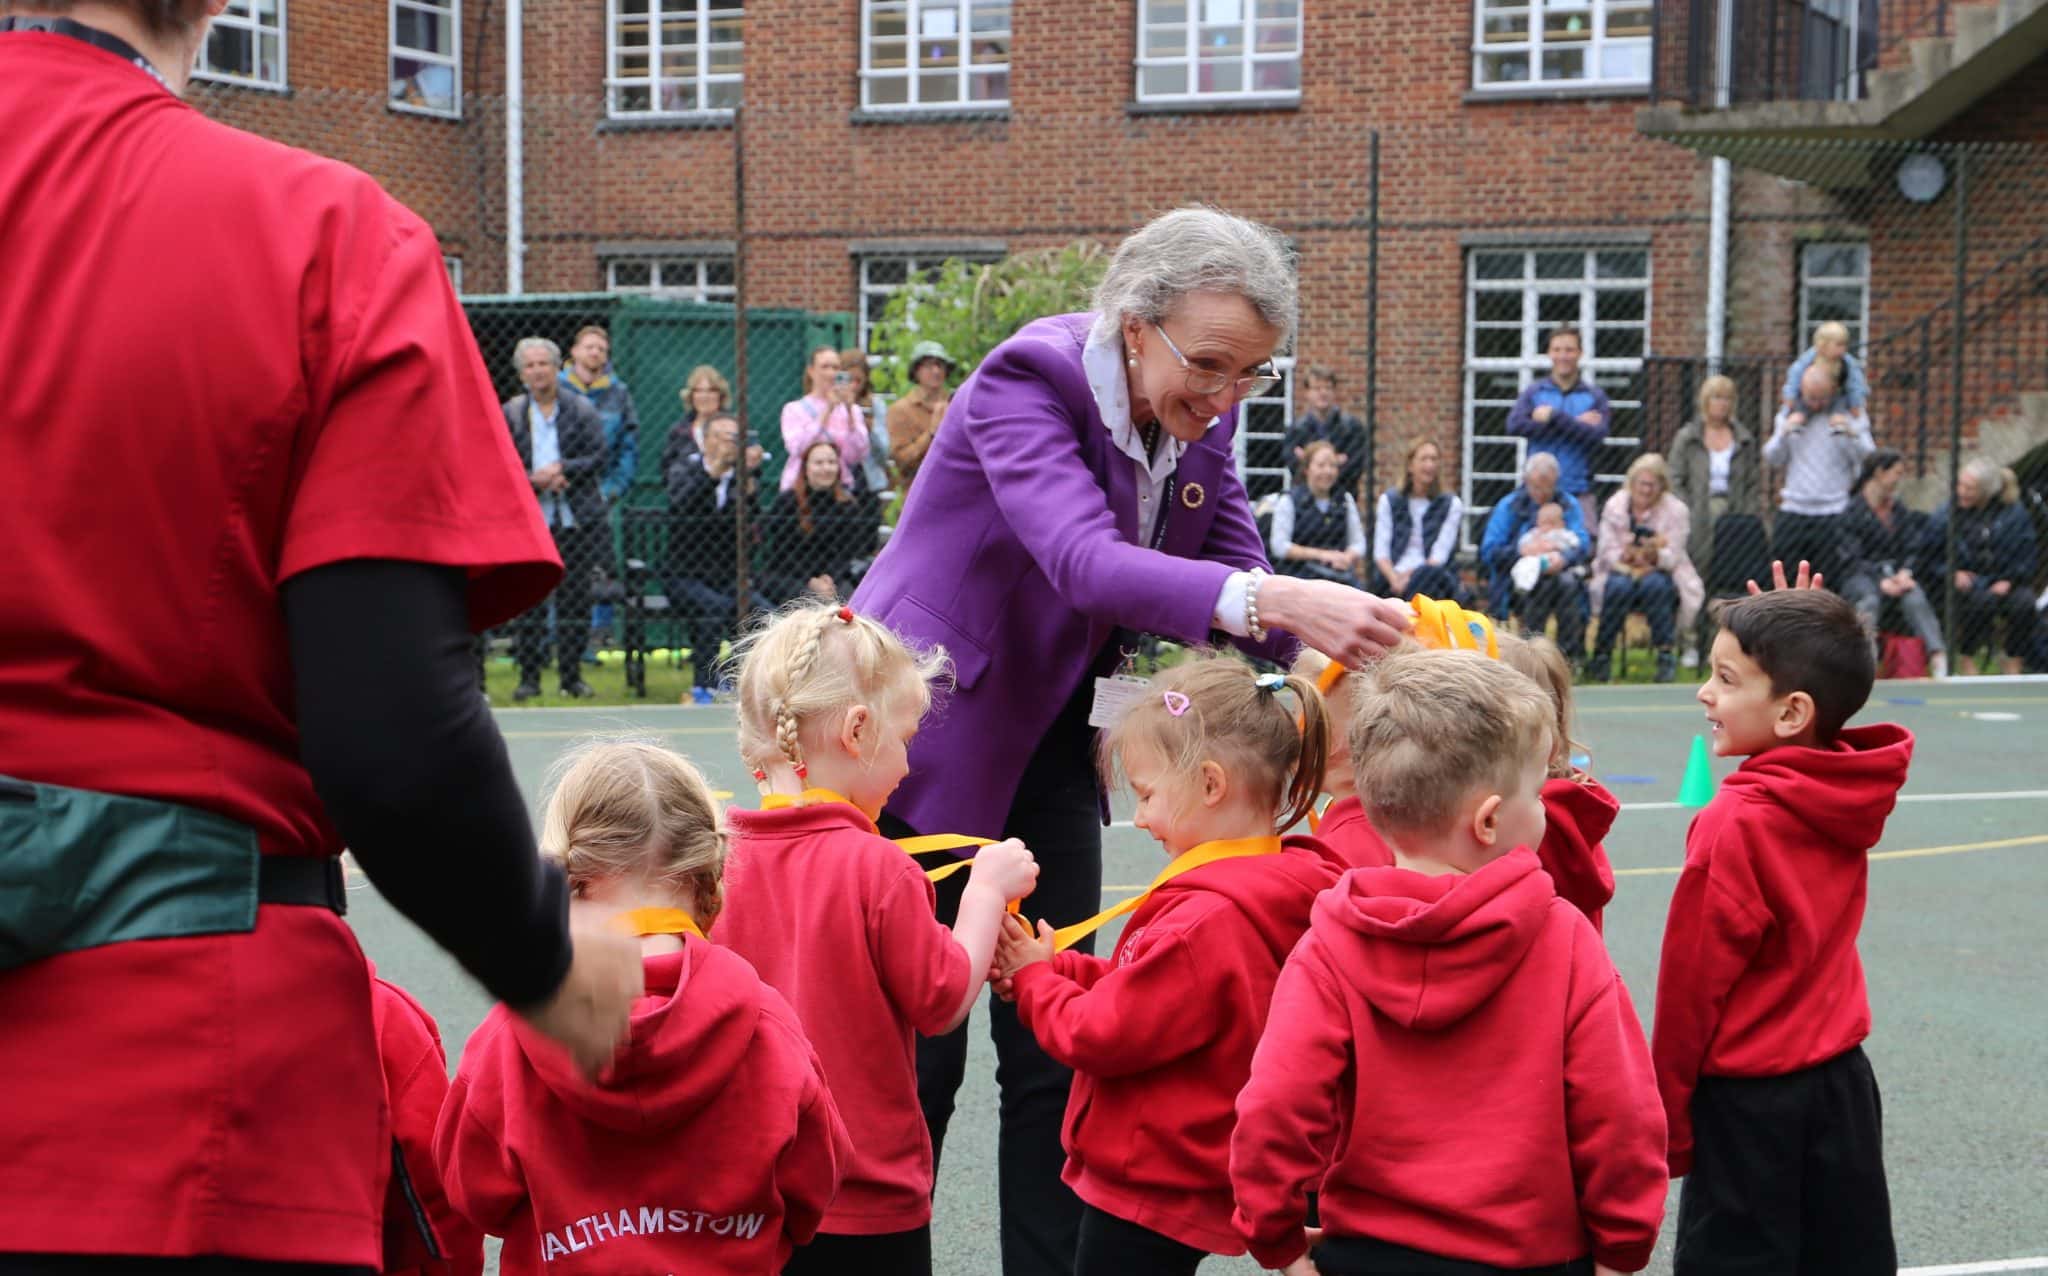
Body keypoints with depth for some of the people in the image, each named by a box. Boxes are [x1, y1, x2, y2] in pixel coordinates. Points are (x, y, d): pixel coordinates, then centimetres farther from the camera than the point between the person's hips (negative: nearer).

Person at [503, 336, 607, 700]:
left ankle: (572, 676, 10)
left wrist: (561, 469, -15)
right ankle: (528, 676, 6)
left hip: (575, 519, 0)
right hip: (527, 520, 0)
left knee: (574, 598, 2)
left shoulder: (581, 410, 6)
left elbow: (598, 457, -1)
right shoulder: (509, 414, 7)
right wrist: (535, 479, -15)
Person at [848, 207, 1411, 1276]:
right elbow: (1085, 562, -40)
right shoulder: (1026, 381, -24)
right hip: (926, 734, -6)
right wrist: (1272, 600, -53)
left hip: (1049, 740, 6)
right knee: (919, 1046, -1)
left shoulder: (1201, 420, -3)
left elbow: (1238, 573, -3)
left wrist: (1346, 628, -25)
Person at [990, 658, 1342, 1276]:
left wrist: (1034, 977, -2)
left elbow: (1101, 1034, -20)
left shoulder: (1203, 922, -26)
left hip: (1145, 1189, -10)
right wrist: (1055, 966, 1)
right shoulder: (1274, 894, 5)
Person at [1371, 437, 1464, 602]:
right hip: (1395, 575, 0)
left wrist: (1410, 576, -18)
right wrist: (1395, 579, -15)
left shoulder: (1451, 504, 11)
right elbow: (1381, 551, 6)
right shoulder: (1389, 500, 15)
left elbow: (1440, 554, -2)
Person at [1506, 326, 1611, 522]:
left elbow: (1596, 436, -8)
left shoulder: (1595, 396, 7)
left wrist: (1554, 417, -13)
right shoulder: (1533, 391, 8)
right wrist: (1575, 424, -10)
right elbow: (1514, 425, -11)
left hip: (1579, 494, 0)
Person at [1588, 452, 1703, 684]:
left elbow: (1673, 556, -11)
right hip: (1622, 570, 1)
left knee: (1654, 585, -36)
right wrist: (1625, 557, -27)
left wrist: (1655, 556, -33)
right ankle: (1602, 652, -23)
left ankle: (1666, 654, -28)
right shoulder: (1614, 506, 1)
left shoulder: (1676, 510, -3)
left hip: (1660, 572, -1)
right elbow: (1607, 552, -5)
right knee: (1619, 587, -35)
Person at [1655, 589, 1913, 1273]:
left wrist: (1670, 1125, -6)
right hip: (1842, 1081, 7)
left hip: (1750, 1101, -7)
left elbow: (1691, 986, -16)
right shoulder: (1855, 796, -3)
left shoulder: (1734, 825, -21)